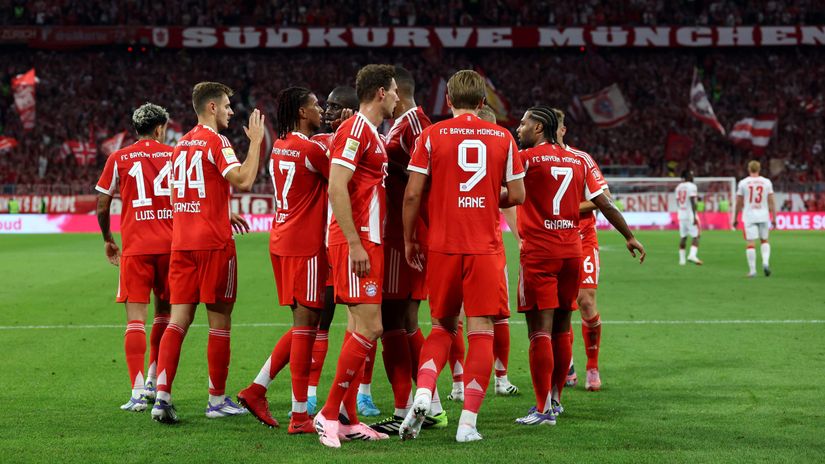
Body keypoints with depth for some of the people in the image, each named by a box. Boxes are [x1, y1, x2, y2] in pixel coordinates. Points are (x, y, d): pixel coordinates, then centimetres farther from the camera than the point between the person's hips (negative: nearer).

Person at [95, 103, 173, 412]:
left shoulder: (118, 159, 4)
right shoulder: (174, 155, 6)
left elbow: (102, 205, 5)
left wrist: (107, 240, 19)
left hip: (135, 247, -1)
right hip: (170, 244, 2)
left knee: (135, 318, -4)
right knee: (164, 312, 18)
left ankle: (138, 392, -14)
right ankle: (153, 382, 23)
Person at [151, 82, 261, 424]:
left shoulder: (181, 144, 16)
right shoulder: (216, 142, -9)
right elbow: (243, 180, -23)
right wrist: (255, 142, -11)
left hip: (182, 242, 7)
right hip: (213, 242, -7)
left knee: (178, 321, 3)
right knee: (220, 322, 3)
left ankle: (162, 395, -9)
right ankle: (217, 399, 9)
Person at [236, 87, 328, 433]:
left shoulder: (279, 146, 12)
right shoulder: (311, 150, -13)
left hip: (281, 241, 9)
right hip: (306, 245, -9)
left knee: (304, 324, 16)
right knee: (306, 324, -5)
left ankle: (257, 389, 11)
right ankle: (299, 416, -4)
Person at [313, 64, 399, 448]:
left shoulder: (372, 134, 18)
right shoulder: (355, 130, -12)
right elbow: (336, 188, -19)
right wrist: (355, 244, -21)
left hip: (367, 241, 10)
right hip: (356, 242, -10)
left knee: (360, 327, 9)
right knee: (369, 327, -13)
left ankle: (348, 419, 12)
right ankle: (329, 413, -8)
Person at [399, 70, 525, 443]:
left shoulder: (431, 136, 0)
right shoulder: (502, 138, 3)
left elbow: (412, 193, -3)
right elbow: (517, 195, 4)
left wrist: (408, 239, 8)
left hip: (443, 247, 1)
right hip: (486, 248, -1)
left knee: (443, 326, 16)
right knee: (481, 332, 2)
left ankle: (422, 395, -4)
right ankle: (468, 422, -2)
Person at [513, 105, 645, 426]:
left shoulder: (525, 158, -6)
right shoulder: (580, 161, 11)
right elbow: (604, 204, 11)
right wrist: (630, 237, 20)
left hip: (538, 254, -6)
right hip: (572, 252, 6)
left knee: (540, 330, -6)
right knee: (561, 329, 14)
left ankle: (544, 408, -9)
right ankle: (555, 399, 25)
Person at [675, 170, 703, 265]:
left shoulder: (678, 187, 10)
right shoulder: (692, 186, -11)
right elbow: (692, 202, -16)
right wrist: (694, 216, -17)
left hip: (681, 215, 7)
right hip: (690, 215, -7)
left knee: (683, 237, 12)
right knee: (695, 236, -3)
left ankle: (682, 259, 12)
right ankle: (692, 255, -20)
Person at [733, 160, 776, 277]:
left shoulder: (743, 183, -1)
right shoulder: (767, 182, 2)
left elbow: (738, 203, 3)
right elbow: (771, 202, 2)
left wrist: (735, 218, 12)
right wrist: (774, 218, 7)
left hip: (749, 216, -2)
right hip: (763, 216, 2)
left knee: (751, 243, -2)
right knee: (764, 240, 18)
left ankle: (752, 270, -4)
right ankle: (766, 262, -3)